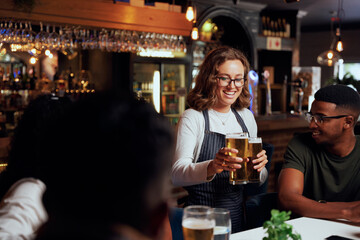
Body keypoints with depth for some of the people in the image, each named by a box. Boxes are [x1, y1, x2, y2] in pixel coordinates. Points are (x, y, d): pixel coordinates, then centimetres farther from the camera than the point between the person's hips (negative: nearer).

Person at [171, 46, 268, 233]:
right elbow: (177, 174, -22)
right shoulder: (193, 117, -9)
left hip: (238, 217, 5)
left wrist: (259, 167, -11)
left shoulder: (246, 117, 8)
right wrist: (211, 167, -41)